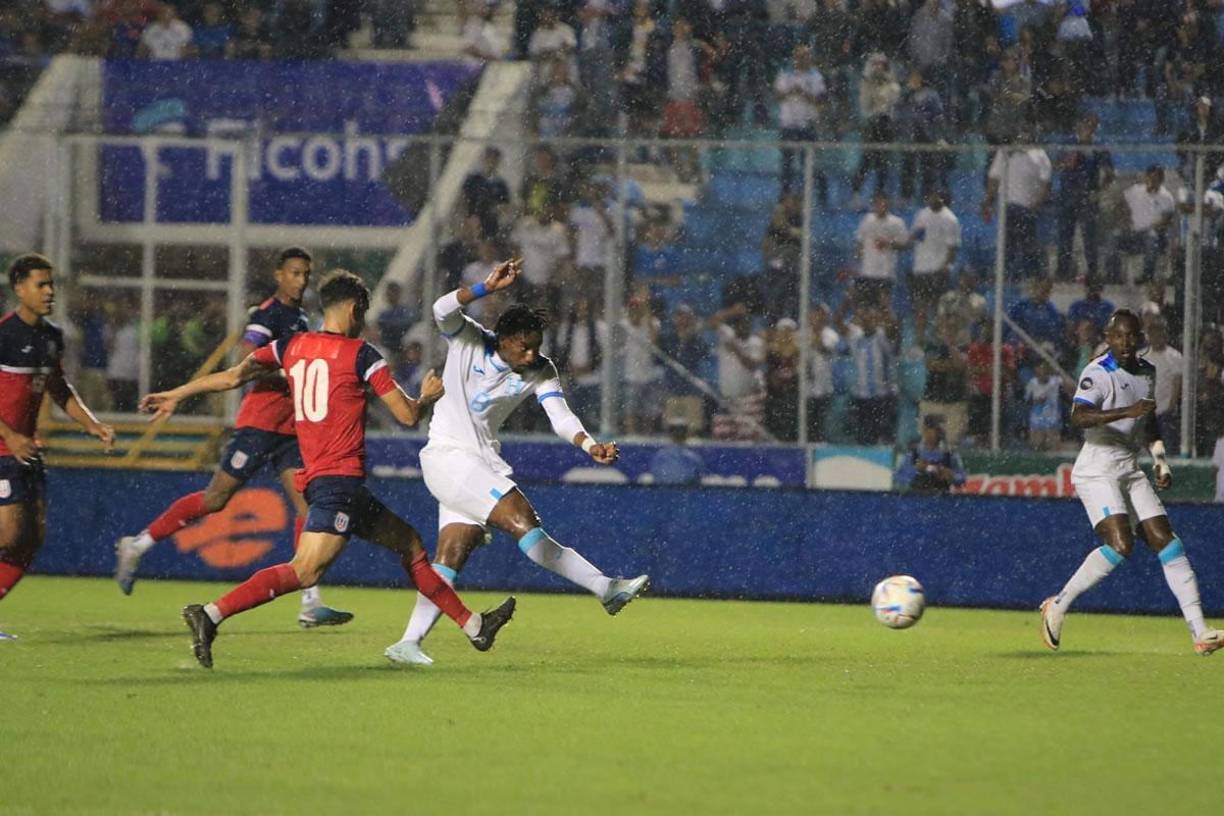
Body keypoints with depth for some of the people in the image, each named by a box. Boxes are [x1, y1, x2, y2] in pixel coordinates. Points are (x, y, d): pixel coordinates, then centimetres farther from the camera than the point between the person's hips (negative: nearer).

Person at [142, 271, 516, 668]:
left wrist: (176, 396, 22)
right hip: (341, 479, -9)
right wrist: (427, 397, 18)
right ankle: (210, 614, -24)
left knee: (409, 543, 17)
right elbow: (407, 414, -5)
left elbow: (232, 377, 12)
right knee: (305, 572, -17)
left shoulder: (291, 345, 11)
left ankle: (474, 626, 23)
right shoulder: (360, 354, -6)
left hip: (316, 478, 9)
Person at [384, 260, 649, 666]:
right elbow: (442, 311, -28)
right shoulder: (469, 341, -10)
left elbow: (560, 416, -11)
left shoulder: (541, 372, 1)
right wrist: (487, 288, -42)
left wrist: (590, 445, -30)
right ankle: (606, 588, -17)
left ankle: (409, 642, 3)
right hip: (447, 457, -6)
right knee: (523, 521, -18)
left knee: (451, 557, 1)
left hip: (484, 464, 6)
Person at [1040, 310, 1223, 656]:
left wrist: (1159, 458, 17)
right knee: (1120, 545, -23)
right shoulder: (1098, 373, -13)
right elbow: (1079, 417, -30)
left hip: (1130, 470, 7)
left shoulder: (1147, 372, 12)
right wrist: (1127, 411, -39)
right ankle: (1058, 606, -7)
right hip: (1097, 470, -7)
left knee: (1167, 543, -2)